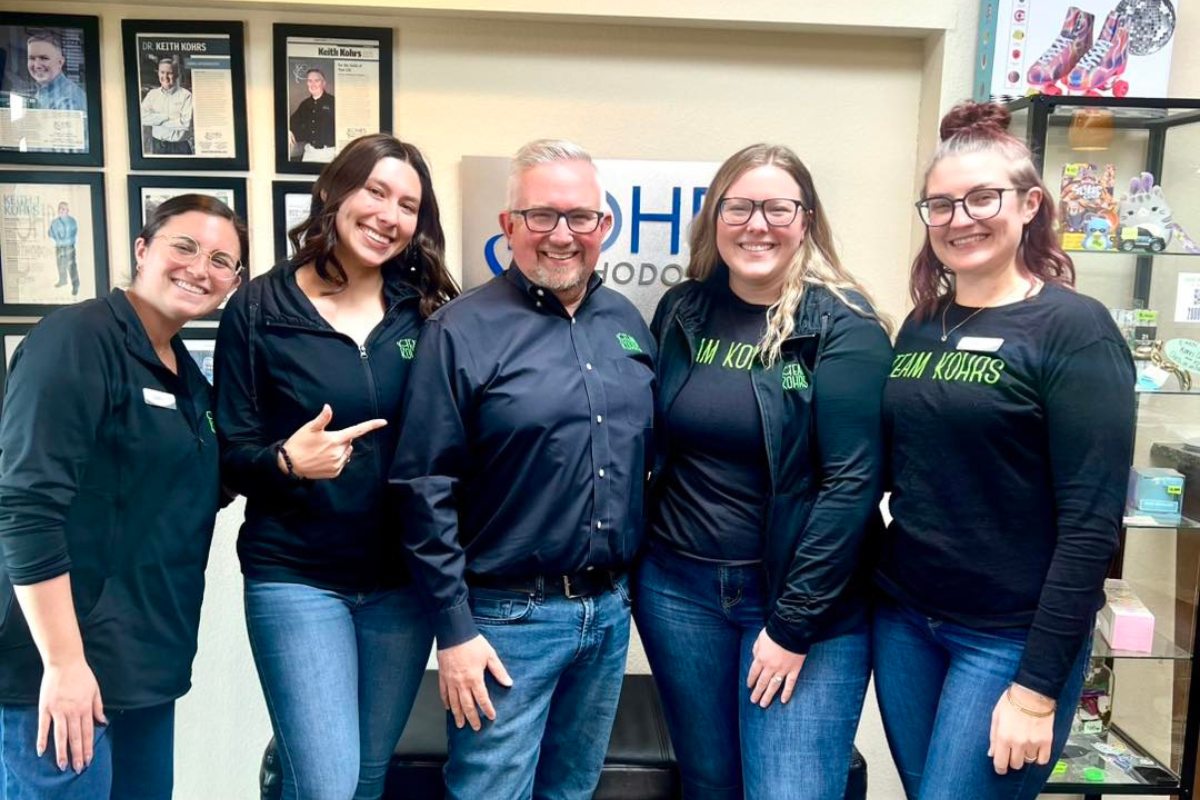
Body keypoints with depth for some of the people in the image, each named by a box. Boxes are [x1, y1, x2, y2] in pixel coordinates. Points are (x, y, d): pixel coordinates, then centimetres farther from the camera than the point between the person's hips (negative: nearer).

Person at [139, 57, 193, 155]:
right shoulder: (152, 94, 6)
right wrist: (166, 117, -14)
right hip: (158, 146, 3)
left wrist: (156, 120, -8)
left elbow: (186, 123, -17)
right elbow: (142, 118, -4)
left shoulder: (185, 95, -6)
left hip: (180, 147, -3)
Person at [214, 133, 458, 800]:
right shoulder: (259, 308, -5)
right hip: (296, 577, -3)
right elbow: (230, 455, -4)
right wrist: (286, 461, -24)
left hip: (404, 580, 3)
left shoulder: (427, 310, 1)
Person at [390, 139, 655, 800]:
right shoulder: (462, 331, -11)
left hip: (610, 610, 6)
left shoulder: (627, 323, 6)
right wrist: (453, 628, -12)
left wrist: (630, 583, 11)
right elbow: (424, 490, -12)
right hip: (508, 619, -5)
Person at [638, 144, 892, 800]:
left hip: (807, 601, -4)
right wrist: (638, 563, 7)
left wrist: (794, 624, -15)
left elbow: (853, 481, -15)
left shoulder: (844, 325, -10)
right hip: (676, 587, 4)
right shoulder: (681, 312, 3)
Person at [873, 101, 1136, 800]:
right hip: (903, 619, 5)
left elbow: (1091, 522, -15)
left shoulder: (1074, 330, -11)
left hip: (1009, 638, -5)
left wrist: (1038, 686, -16)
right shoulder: (920, 326, 6)